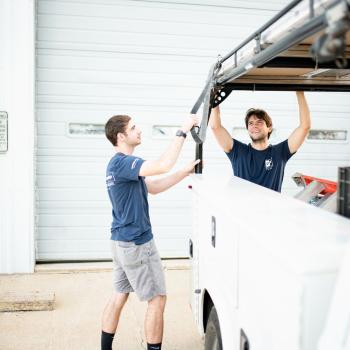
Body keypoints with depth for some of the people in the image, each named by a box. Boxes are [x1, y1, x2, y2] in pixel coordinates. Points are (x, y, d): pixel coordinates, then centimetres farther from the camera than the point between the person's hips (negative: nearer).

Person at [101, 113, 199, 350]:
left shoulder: (121, 164, 12)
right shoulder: (122, 162, -19)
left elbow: (153, 187, 15)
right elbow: (163, 165, -33)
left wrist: (186, 171, 8)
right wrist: (183, 132, -24)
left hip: (122, 240, 10)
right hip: (137, 243, -10)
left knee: (119, 296, 16)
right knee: (157, 299, 1)